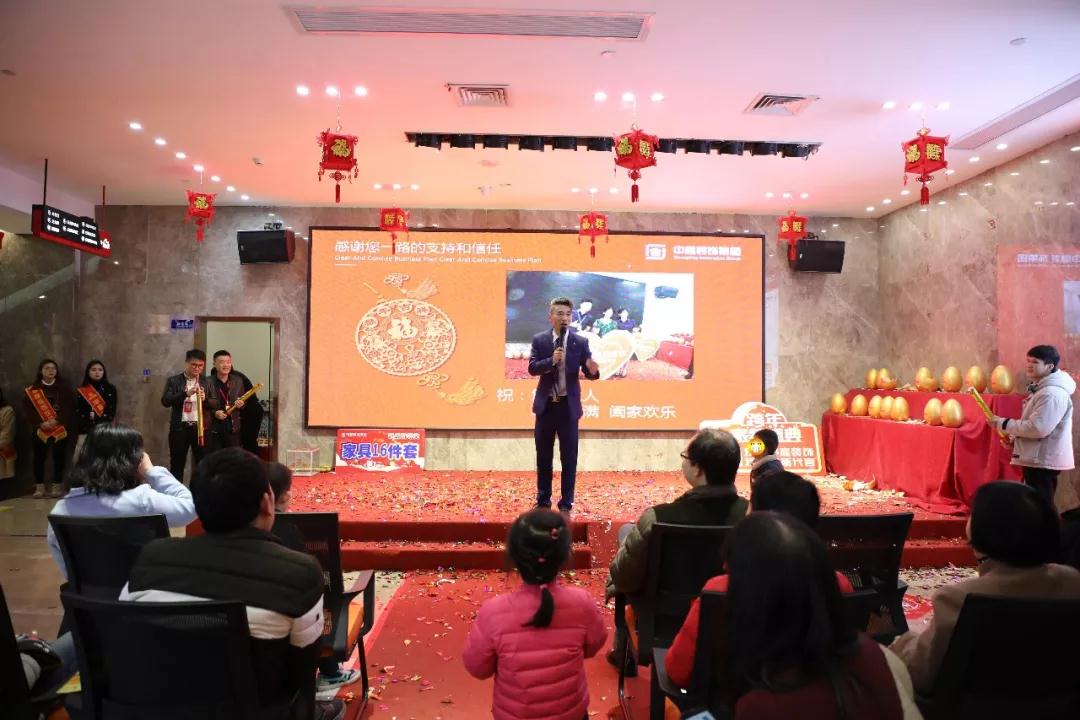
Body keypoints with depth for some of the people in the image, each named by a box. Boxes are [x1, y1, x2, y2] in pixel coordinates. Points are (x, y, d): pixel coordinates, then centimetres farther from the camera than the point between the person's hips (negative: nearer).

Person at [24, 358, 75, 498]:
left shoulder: (64, 387, 5)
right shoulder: (33, 389, 7)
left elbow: (69, 408, -2)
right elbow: (29, 410, 1)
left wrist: (57, 420, -15)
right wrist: (41, 423, -14)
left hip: (60, 428, -1)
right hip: (40, 429, 1)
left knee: (59, 457, 1)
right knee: (39, 457, 0)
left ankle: (57, 486, 8)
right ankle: (40, 487, 7)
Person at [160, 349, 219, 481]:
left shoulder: (207, 382, 10)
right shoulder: (173, 381, 4)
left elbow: (217, 403, 5)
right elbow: (165, 401, -8)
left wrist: (205, 399, -16)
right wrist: (186, 393, -21)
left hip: (201, 427, 1)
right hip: (180, 427, -1)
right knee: (177, 464, 5)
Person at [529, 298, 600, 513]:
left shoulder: (580, 342, -3)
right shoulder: (539, 340, -1)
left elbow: (589, 372, -6)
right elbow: (532, 368, -10)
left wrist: (593, 370, -30)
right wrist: (551, 360, -26)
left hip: (568, 405, -1)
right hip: (546, 404, 1)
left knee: (569, 456, 4)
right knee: (543, 455, 12)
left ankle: (566, 503, 16)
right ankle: (543, 500, 25)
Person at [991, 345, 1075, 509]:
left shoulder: (1052, 393, -20)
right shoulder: (1041, 388, 14)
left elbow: (1038, 428, -27)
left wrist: (1004, 423, -17)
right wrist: (1014, 437, 6)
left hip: (1043, 460, -11)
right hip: (1037, 458, 11)